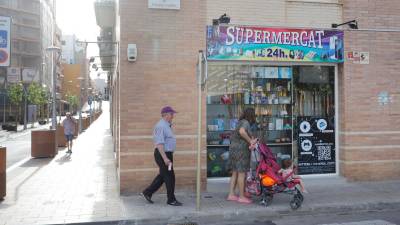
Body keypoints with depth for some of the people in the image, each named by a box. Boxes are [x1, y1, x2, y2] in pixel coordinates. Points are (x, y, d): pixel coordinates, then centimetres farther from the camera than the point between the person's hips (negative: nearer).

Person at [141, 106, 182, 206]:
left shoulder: (166, 126, 14)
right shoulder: (161, 126, -18)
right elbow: (159, 143, -24)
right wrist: (165, 158, -27)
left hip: (167, 154, 10)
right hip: (163, 155, -10)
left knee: (162, 176, 16)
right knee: (169, 177, -1)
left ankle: (147, 192, 24)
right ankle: (171, 200, 11)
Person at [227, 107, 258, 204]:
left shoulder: (241, 122, 17)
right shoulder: (246, 123, -12)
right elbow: (241, 131, -34)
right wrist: (250, 141, -24)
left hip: (234, 149, 10)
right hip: (241, 151, -10)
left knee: (235, 173, 13)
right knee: (242, 174, -3)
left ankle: (231, 195, 18)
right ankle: (241, 197, 4)